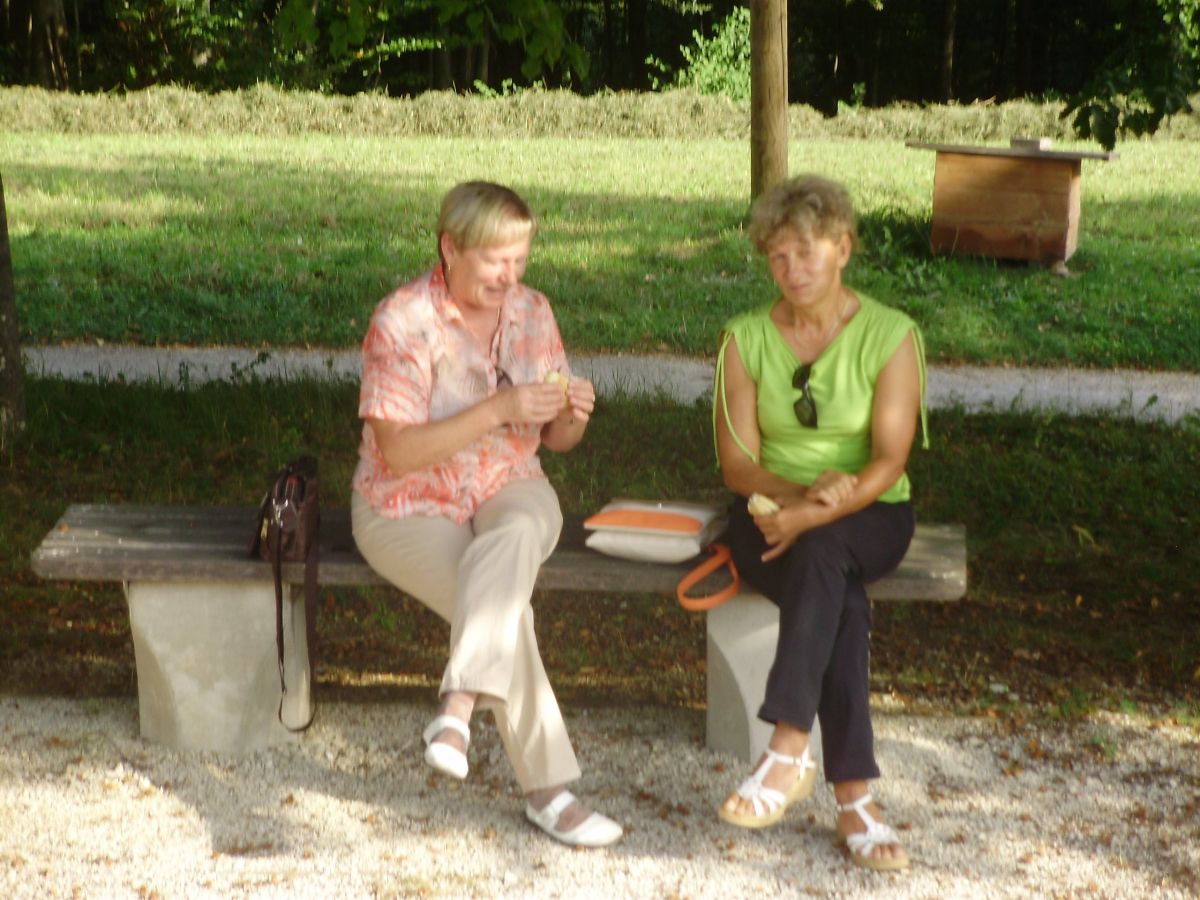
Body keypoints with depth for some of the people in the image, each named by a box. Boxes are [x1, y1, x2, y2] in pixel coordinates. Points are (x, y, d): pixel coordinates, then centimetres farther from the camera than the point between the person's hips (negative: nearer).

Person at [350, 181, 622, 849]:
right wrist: (499, 409, -28)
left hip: (508, 491, 4)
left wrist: (573, 416, -14)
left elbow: (555, 439, 11)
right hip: (411, 510, -3)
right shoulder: (402, 323, -14)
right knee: (508, 610, -29)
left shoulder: (532, 311, 3)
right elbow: (398, 451, -21)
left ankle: (461, 703, -45)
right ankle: (548, 788, -23)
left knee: (518, 535, -36)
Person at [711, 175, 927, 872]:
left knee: (822, 552, -37)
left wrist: (814, 515, -29)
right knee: (841, 600, -32)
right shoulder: (746, 339, 2)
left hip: (870, 518, -1)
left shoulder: (893, 336, -4)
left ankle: (790, 749, -41)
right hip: (774, 515, 1)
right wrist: (800, 491, -22)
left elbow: (888, 462, -13)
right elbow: (737, 463, -2)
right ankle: (854, 796, -36)